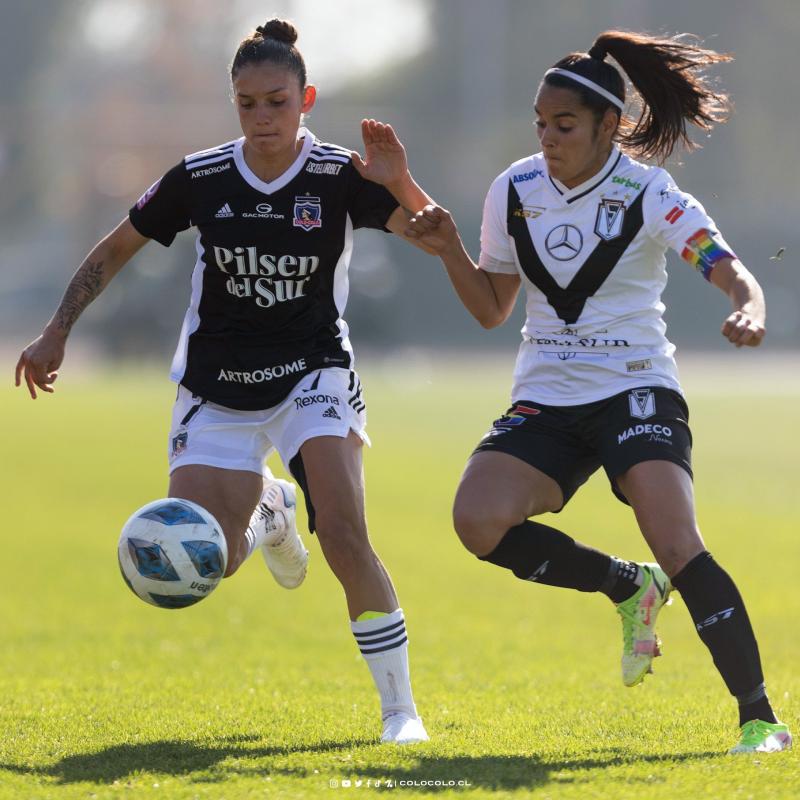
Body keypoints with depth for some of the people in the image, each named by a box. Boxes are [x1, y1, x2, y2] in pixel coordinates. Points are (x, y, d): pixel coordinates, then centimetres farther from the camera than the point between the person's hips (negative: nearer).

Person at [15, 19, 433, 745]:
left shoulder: (338, 176, -12)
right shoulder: (200, 180, -7)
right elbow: (113, 253, 6)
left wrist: (399, 182, -39)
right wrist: (57, 334, 1)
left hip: (312, 375, -2)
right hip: (218, 388, 2)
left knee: (343, 534, -22)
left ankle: (400, 707, -9)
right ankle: (264, 508, 32)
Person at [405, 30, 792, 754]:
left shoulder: (648, 196, -10)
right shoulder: (514, 192, 4)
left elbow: (732, 272, -20)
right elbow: (492, 308, 14)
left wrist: (749, 310, -43)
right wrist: (451, 253, -3)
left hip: (637, 391, -5)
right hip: (546, 400, 5)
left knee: (676, 544, -24)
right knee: (478, 521, -20)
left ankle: (760, 719, -17)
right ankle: (628, 588, 3)